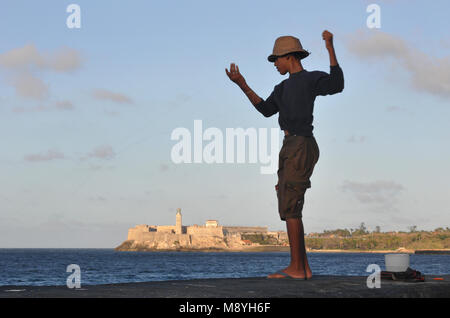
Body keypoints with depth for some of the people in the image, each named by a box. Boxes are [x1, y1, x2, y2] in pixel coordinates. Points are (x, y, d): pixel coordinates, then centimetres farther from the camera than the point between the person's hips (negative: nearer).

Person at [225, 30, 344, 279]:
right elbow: (266, 109, 24)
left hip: (301, 147, -10)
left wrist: (330, 48, -29)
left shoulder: (311, 79, -6)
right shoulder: (286, 86, 21)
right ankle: (303, 267, 12)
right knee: (289, 208, 9)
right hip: (290, 148, 10)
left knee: (289, 208, -11)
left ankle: (296, 268, -10)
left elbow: (336, 85, -25)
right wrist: (241, 84, 18)